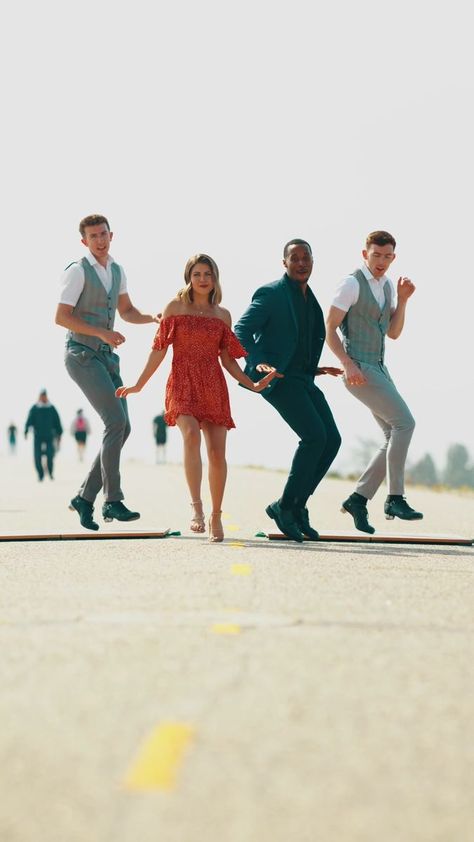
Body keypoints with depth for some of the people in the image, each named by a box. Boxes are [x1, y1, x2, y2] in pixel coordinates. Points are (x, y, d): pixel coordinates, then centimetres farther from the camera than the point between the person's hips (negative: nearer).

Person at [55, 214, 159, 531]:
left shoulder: (117, 271, 14)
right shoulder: (78, 271, -9)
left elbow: (126, 311, 24)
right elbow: (62, 317, -15)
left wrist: (154, 317, 4)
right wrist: (103, 332, -21)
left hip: (106, 356, 8)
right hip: (82, 355, -8)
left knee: (122, 428, 1)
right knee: (116, 421, -19)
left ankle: (85, 497, 8)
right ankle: (113, 501, -16)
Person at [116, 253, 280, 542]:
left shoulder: (222, 315, 13)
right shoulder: (175, 307, 6)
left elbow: (227, 359, 15)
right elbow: (159, 350, 7)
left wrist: (253, 385, 7)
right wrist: (139, 384, 4)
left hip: (213, 387, 3)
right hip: (183, 384, -3)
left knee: (217, 451, -4)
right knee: (191, 434, -29)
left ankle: (216, 516, 10)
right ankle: (196, 507, -28)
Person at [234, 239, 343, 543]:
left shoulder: (310, 299, 19)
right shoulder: (271, 293, -6)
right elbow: (242, 330, -11)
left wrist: (315, 369, 18)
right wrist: (257, 363, -23)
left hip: (303, 379, 8)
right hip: (278, 378, -8)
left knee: (332, 440, -3)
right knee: (315, 436, -21)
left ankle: (297, 506, 5)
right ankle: (285, 506, -9)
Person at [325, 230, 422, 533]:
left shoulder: (387, 285, 14)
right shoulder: (352, 284, -10)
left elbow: (393, 333, 13)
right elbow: (329, 329, -12)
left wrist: (403, 299, -1)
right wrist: (348, 364, -24)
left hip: (378, 370, 9)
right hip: (358, 369, -9)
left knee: (395, 437, 2)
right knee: (404, 423, -17)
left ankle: (359, 499, 6)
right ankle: (396, 498, -13)